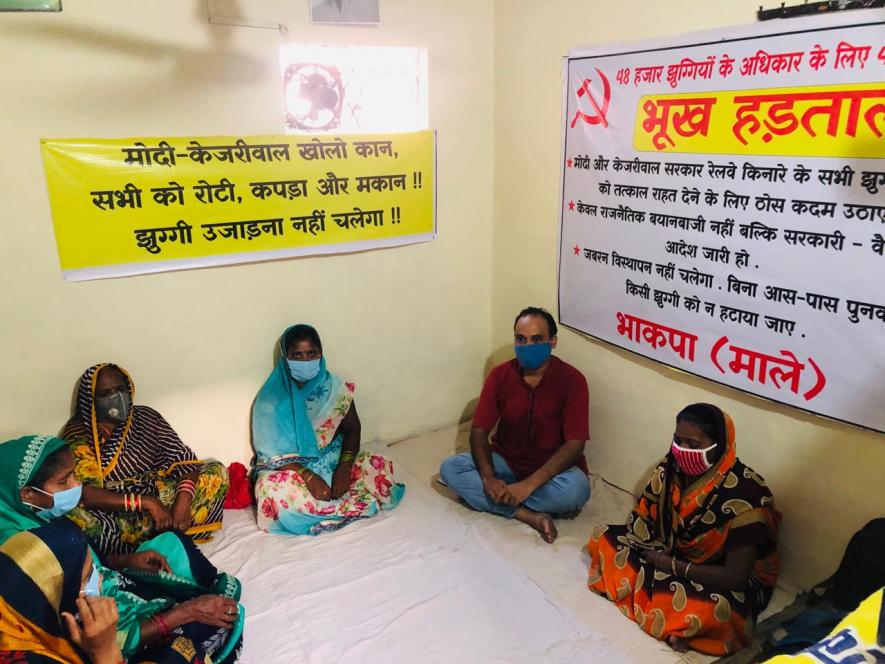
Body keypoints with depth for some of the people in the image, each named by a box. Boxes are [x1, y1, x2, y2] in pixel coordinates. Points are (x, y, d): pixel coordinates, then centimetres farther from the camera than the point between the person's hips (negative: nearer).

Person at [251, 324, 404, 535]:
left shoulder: (334, 387, -3)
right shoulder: (271, 400, -11)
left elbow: (352, 428, 1)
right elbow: (272, 452, -13)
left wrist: (344, 467, -18)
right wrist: (309, 477, -27)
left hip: (333, 460, 3)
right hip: (290, 467, -2)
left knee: (378, 467, -21)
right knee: (273, 490, -37)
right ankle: (348, 503, -24)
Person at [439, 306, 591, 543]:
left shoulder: (572, 380, -15)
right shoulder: (500, 375, -6)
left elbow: (574, 444, -21)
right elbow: (479, 430, -7)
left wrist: (529, 484, -31)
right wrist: (489, 478, -25)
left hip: (551, 468, -3)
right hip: (506, 462, 3)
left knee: (577, 488, -36)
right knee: (450, 468, -20)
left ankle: (501, 501, -17)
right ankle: (530, 515, -24)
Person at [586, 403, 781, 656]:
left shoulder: (744, 495, -27)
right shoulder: (671, 468, -11)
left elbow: (735, 576, -28)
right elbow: (640, 520, 1)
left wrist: (672, 566, -22)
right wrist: (655, 554, -17)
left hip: (720, 580, -6)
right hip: (669, 556, 7)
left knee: (708, 612, -40)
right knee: (602, 537, -9)